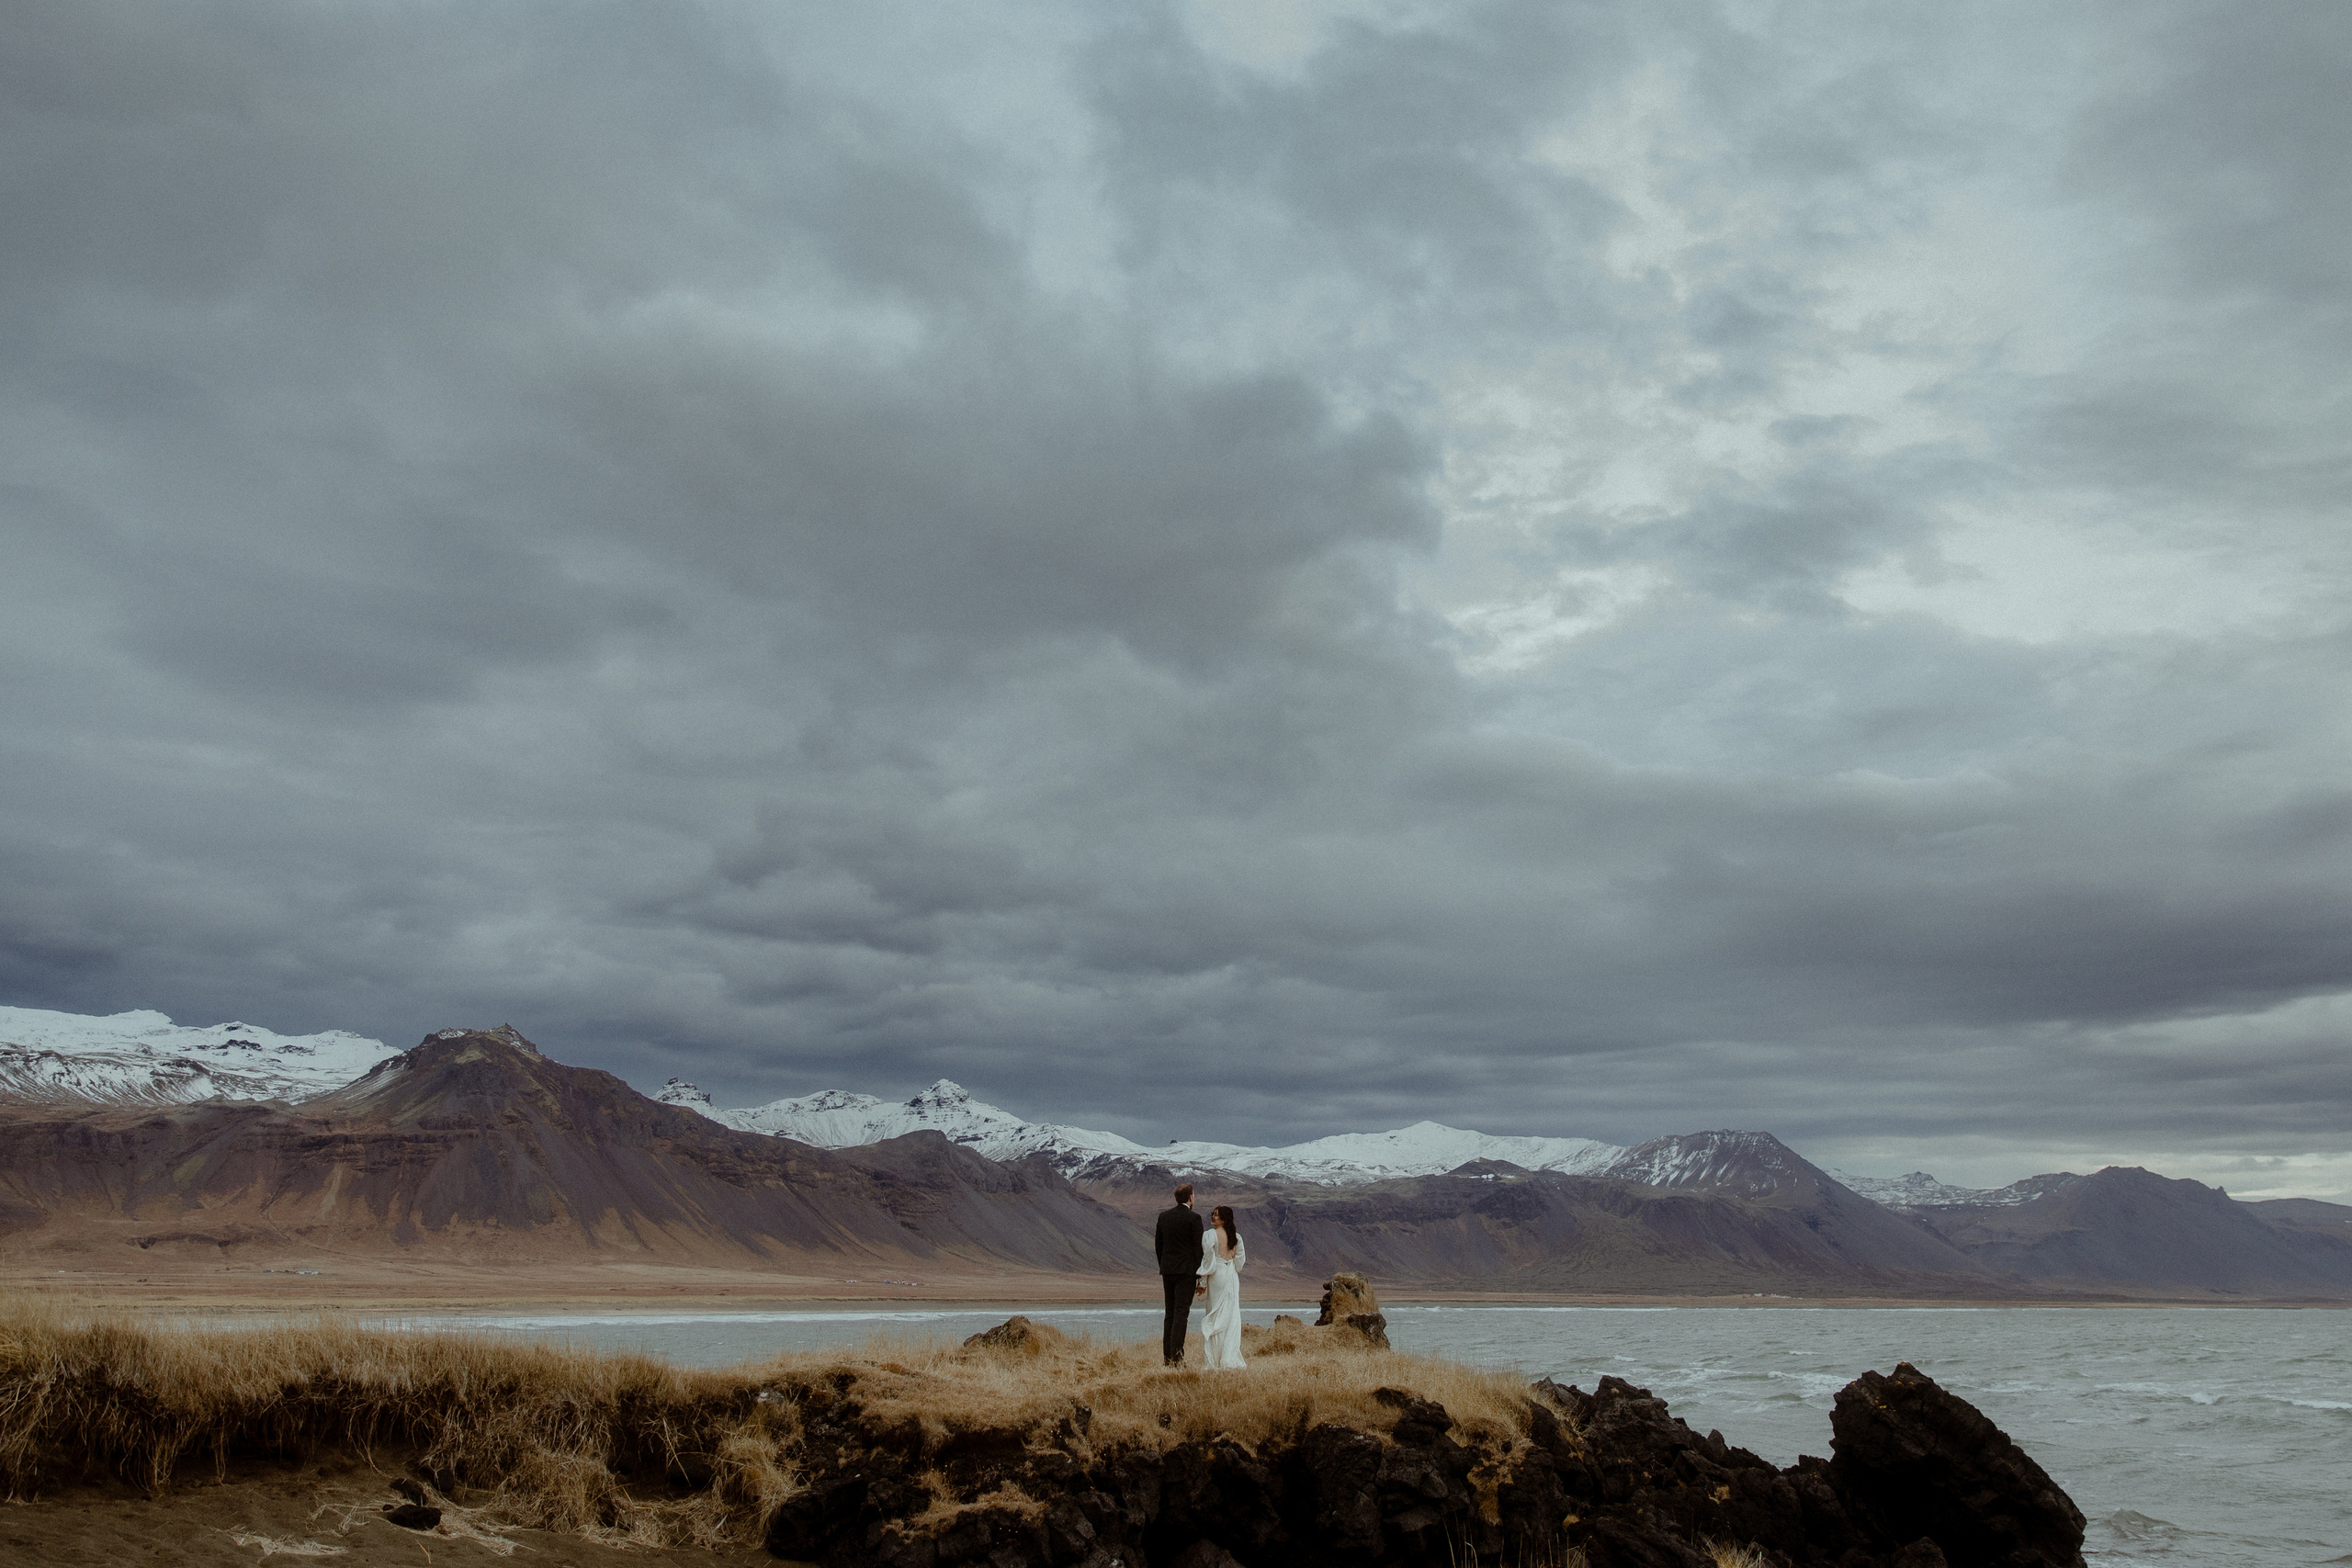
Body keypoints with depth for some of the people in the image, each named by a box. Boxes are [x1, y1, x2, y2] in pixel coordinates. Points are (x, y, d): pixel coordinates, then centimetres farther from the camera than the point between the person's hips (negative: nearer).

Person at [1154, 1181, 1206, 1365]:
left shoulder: (1163, 1216, 8)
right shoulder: (1193, 1218, -8)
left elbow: (1158, 1245, 11)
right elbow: (1198, 1247, -9)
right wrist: (1200, 1274, -4)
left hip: (1167, 1270, 5)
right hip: (1186, 1271, -5)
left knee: (1170, 1313, 10)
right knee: (1181, 1313, -6)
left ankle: (1167, 1356, 9)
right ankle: (1177, 1356, -11)